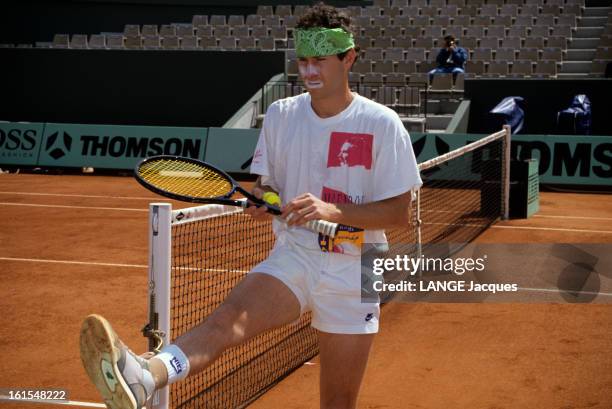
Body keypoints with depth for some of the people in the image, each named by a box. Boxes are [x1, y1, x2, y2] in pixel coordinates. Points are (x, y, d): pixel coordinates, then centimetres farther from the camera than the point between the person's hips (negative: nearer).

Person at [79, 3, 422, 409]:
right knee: (230, 316, -30)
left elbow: (400, 212, -8)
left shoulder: (382, 123, -7)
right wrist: (263, 200, -11)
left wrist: (333, 210, -23)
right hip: (293, 257, 1)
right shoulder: (280, 114, 4)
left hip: (353, 273, -1)